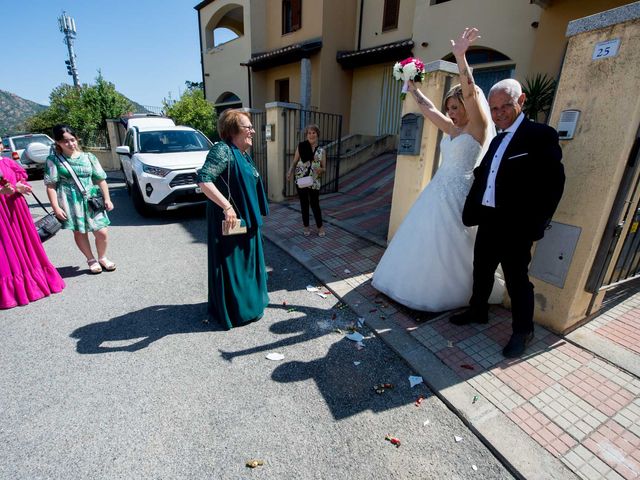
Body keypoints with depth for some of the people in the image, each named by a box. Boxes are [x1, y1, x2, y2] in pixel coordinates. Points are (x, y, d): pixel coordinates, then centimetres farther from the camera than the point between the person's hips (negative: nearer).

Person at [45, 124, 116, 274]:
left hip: (91, 200, 2)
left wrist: (107, 199, 1)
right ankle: (91, 260, 25)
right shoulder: (53, 160, 0)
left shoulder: (88, 157, 7)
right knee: (79, 232, 8)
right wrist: (56, 208, -10)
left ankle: (102, 258, 23)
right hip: (70, 202, -1)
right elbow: (51, 186, -3)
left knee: (102, 232, -1)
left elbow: (101, 179, 8)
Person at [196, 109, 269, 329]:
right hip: (230, 221, -9)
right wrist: (227, 207, -33)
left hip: (246, 220, 9)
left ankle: (247, 301, 39)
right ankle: (231, 311, 21)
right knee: (229, 264, 4)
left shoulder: (242, 154, 11)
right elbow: (203, 180, -29)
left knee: (246, 261, 20)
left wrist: (254, 216, 21)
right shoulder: (222, 150, -17)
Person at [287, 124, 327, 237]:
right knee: (304, 204, 10)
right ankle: (306, 226, 24)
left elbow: (324, 168, 4)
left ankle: (320, 227, 21)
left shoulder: (322, 151, 2)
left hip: (314, 182, 0)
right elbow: (294, 162, 3)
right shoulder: (301, 146, 0)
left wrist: (320, 170, -19)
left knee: (315, 204, 5)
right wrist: (290, 172, -14)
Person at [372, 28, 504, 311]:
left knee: (452, 246, 0)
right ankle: (426, 283, 31)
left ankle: (460, 292, 20)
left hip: (458, 194, -8)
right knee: (426, 240, 14)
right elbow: (428, 109, 18)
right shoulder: (452, 129, 12)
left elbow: (471, 93, -22)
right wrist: (412, 86, 19)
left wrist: (460, 57, -31)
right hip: (438, 190, 8)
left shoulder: (478, 129, -8)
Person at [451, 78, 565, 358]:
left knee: (517, 279, 6)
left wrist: (535, 225, -17)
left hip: (516, 226, -7)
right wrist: (470, 212, 4)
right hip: (488, 221, 7)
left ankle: (523, 331, 25)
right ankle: (478, 311, 39)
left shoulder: (541, 135, -7)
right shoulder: (496, 141, 15)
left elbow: (553, 183, -13)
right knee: (482, 271, 18)